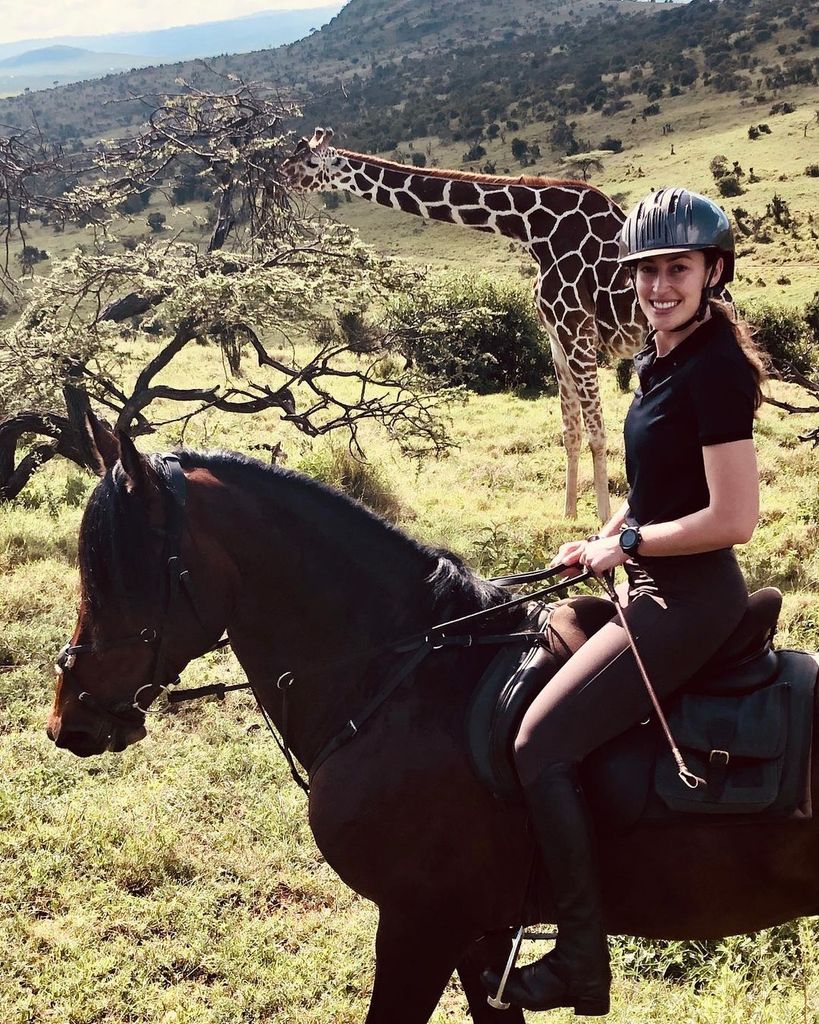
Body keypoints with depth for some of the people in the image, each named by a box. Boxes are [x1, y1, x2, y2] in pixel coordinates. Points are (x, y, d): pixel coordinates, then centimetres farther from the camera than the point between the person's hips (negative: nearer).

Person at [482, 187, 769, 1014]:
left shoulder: (714, 369, -19)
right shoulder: (661, 359, 10)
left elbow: (733, 517, -23)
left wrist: (629, 543, -14)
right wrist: (600, 542, 6)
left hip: (688, 597, -11)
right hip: (653, 587, 11)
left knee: (539, 743, -15)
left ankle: (581, 966, -2)